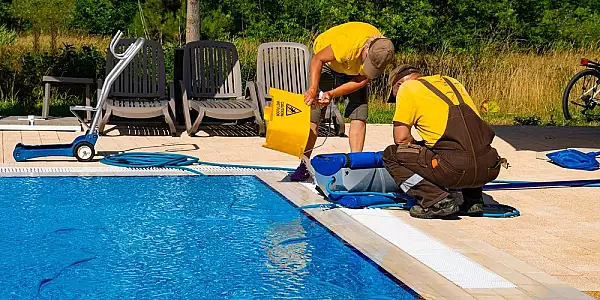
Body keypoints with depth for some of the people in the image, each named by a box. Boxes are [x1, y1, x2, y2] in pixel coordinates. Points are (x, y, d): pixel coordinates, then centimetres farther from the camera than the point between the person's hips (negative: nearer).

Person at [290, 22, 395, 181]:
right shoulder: (347, 43, -41)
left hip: (353, 69, 3)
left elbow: (362, 81, -21)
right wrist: (313, 88, -41)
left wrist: (333, 94, -33)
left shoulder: (382, 53, -28)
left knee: (359, 114, -11)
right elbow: (317, 60, -29)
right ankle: (304, 164, -4)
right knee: (314, 113, -10)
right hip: (327, 61, -3)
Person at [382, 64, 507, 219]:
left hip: (456, 171, -7)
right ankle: (473, 200, 23)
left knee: (391, 155, 10)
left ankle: (436, 200, -4)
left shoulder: (407, 88, 8)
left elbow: (401, 138, 3)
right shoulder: (452, 82, 26)